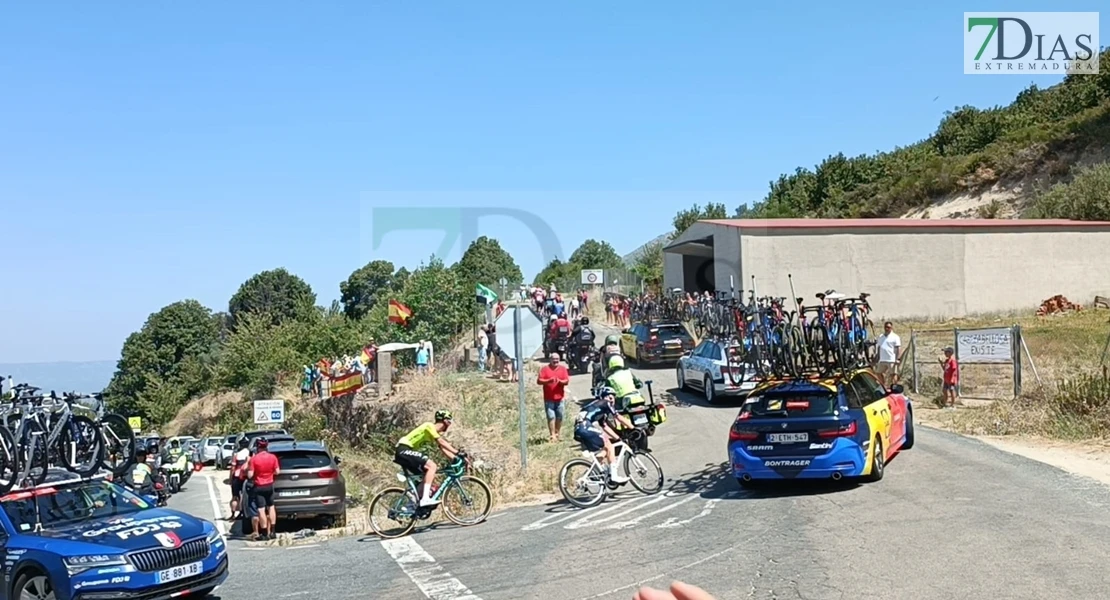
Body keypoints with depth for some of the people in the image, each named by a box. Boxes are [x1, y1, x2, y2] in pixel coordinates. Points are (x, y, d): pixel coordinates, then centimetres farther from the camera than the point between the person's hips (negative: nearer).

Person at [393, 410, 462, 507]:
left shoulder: (436, 433, 17)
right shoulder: (430, 426, -11)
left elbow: (443, 448, 9)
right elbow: (442, 443, -22)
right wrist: (457, 453, -26)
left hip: (405, 452, 10)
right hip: (404, 449, -10)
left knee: (429, 473, 9)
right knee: (432, 466, -21)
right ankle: (425, 498, -27)